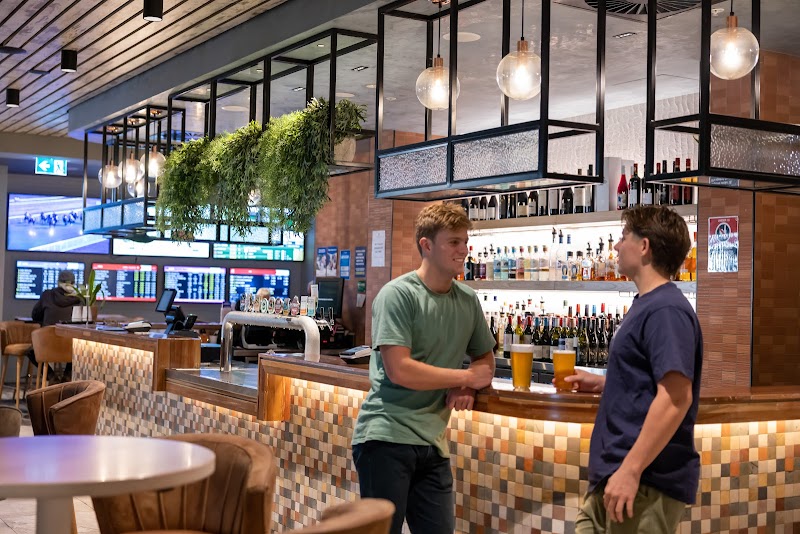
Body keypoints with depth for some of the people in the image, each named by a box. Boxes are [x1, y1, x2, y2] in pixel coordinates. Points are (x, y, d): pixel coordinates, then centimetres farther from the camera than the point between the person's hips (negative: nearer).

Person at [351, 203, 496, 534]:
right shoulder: (398, 294, -11)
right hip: (385, 436, -6)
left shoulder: (468, 301, 10)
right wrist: (466, 377, -9)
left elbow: (485, 358, 21)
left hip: (433, 443, 6)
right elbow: (399, 370, -18)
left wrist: (466, 390, -3)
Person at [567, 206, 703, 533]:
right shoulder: (648, 306, 15)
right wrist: (601, 384, 15)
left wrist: (630, 470, -26)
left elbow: (676, 397, -25)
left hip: (647, 482, -10)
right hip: (615, 471, 10)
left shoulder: (666, 310, -17)